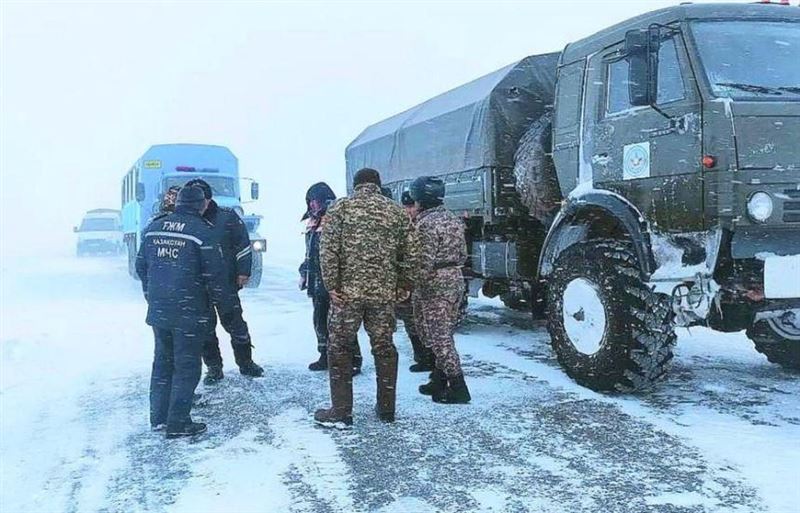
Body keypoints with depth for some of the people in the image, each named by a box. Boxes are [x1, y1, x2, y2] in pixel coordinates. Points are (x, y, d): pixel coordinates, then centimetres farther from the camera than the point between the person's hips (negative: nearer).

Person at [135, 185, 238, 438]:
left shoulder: (152, 229, 7)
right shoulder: (202, 232, -12)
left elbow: (141, 267, 15)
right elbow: (215, 275, -12)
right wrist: (228, 304, 1)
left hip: (158, 310, 6)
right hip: (189, 313, -6)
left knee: (162, 362, 17)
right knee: (186, 367, 3)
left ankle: (158, 417, 23)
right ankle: (178, 423, 5)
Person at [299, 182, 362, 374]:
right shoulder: (312, 222, 15)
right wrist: (304, 274, 22)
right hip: (317, 281, 9)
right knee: (320, 320, 14)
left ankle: (354, 359, 3)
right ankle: (325, 356, 27)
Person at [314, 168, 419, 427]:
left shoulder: (340, 208, 0)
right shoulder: (397, 212, 7)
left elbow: (328, 250, -10)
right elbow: (411, 254, 5)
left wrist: (332, 285, -7)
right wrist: (402, 284, 14)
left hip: (348, 291, -2)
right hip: (385, 293, 3)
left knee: (339, 348, 8)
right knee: (384, 347, 13)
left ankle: (341, 412, 9)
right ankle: (386, 409, 22)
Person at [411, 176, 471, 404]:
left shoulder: (425, 223, -16)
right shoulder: (453, 219, 11)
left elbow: (424, 263, -21)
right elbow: (462, 254, 15)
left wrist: (416, 288, -11)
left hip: (434, 285, -9)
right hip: (456, 279, 9)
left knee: (438, 337, -4)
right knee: (443, 334, 16)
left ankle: (458, 387, -3)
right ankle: (439, 381, 24)